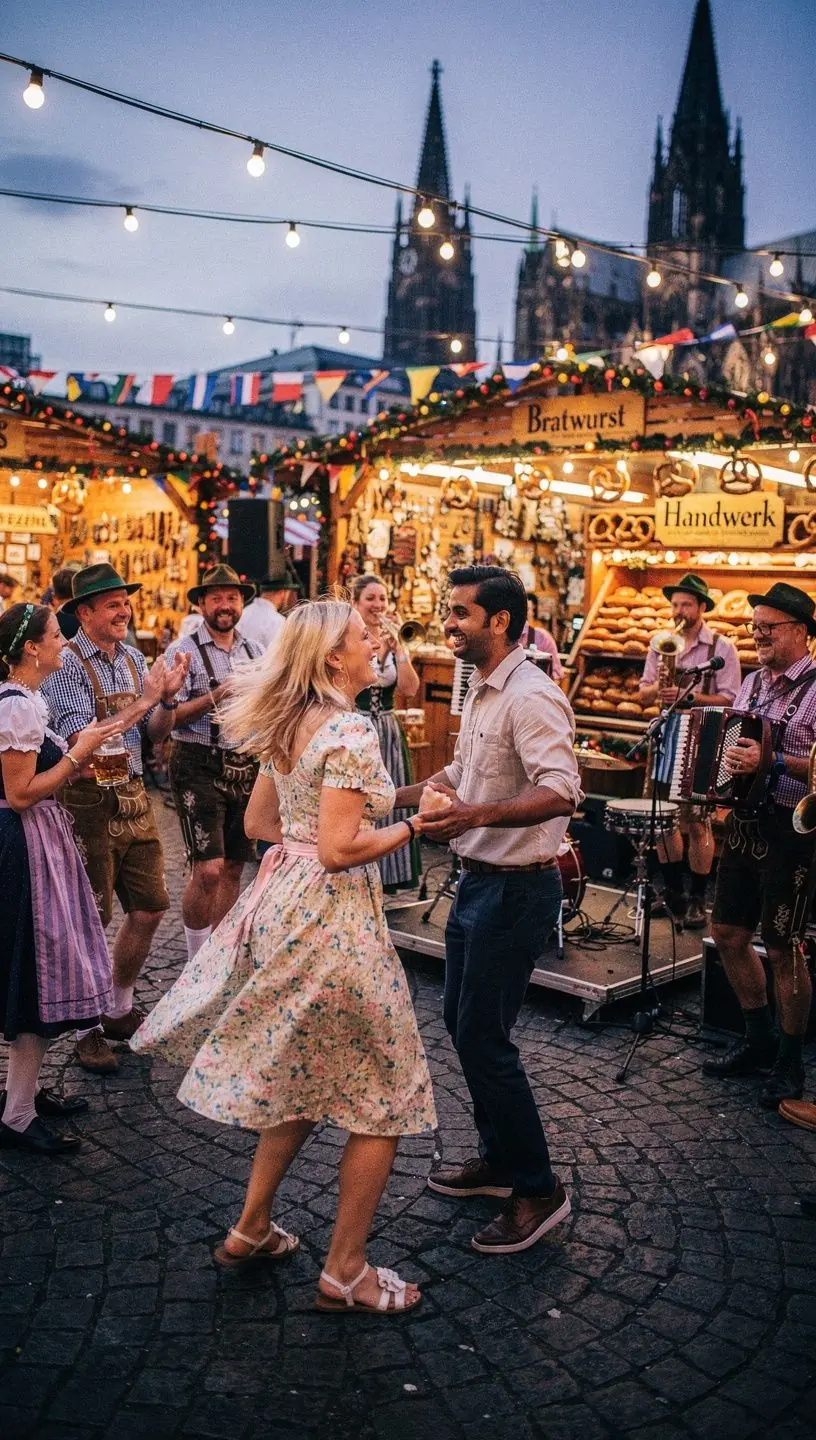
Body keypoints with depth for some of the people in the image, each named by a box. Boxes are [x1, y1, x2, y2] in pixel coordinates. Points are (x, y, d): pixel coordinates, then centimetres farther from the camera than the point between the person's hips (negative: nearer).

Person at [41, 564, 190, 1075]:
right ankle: (87, 1028, 19)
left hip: (134, 798, 7)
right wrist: (141, 703, -22)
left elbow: (154, 734, 11)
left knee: (149, 909, 12)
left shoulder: (132, 658, 9)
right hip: (90, 802, -7)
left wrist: (168, 697, -7)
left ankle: (120, 1010, 31)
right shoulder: (67, 664, -12)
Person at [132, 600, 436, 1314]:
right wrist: (413, 827, -11)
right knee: (380, 1097, 5)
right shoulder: (351, 731, -18)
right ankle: (345, 1273, 16)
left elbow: (260, 822, 15)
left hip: (282, 900, 9)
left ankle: (252, 1229, 35)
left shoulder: (287, 725, 8)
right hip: (331, 914, -9)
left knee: (300, 1080, 23)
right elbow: (339, 849, -22)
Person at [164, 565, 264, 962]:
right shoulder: (185, 651, -4)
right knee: (208, 870, -11)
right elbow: (170, 717, -12)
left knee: (233, 868, 11)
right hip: (200, 768, -5)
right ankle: (197, 960, 6)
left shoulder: (254, 651, 13)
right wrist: (216, 696, -19)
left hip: (246, 767, 6)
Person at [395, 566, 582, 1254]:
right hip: (478, 881, 10)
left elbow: (562, 792, -32)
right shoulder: (481, 691, 11)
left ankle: (538, 1189, 13)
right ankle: (499, 1160, 35)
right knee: (463, 1022, 18)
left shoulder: (531, 697, -21)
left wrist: (477, 815, -43)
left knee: (484, 1037, -4)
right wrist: (393, 798, 16)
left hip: (517, 888, -10)